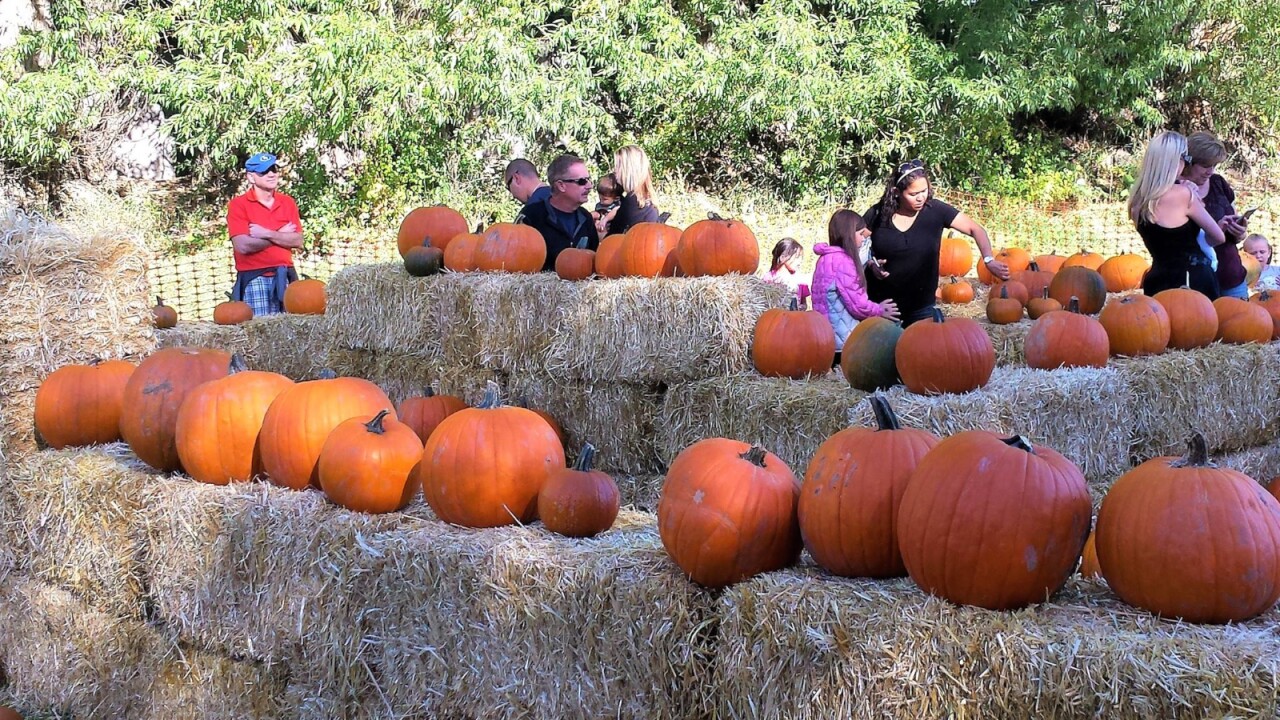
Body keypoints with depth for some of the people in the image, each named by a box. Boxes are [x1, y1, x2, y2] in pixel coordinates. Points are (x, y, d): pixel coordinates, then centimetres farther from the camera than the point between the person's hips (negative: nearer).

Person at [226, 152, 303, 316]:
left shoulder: (288, 203, 10)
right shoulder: (238, 204, -3)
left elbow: (297, 241, 0)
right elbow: (243, 246, -14)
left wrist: (266, 234, -12)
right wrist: (280, 234, -5)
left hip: (284, 277, 4)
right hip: (255, 280, -4)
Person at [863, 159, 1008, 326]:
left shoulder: (935, 210, -11)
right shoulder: (877, 214, -9)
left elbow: (976, 229, -11)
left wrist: (988, 260, -27)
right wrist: (871, 264, -15)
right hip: (880, 303, 0)